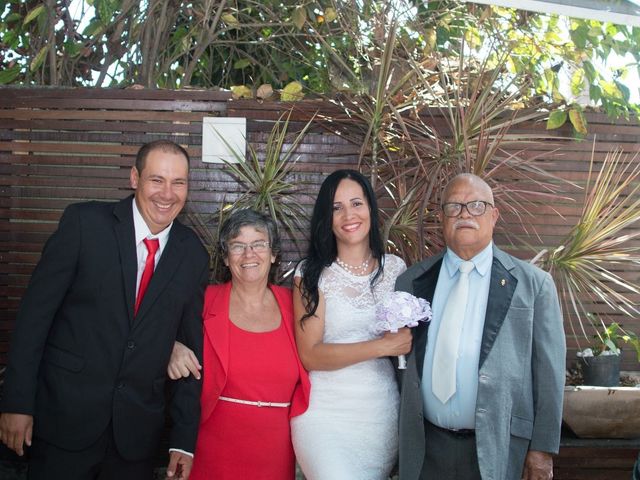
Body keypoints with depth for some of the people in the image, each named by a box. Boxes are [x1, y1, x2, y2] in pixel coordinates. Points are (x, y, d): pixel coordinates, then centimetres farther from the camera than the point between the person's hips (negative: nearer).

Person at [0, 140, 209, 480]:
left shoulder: (194, 255, 0)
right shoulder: (84, 222, -8)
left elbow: (192, 348, 4)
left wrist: (185, 439, 3)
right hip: (64, 419, -2)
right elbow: (35, 311, -7)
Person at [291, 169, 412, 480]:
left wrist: (407, 341, -5)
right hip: (327, 412, -3)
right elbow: (309, 355, -11)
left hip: (384, 410, 3)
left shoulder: (395, 268, 5)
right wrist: (383, 346, -16)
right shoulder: (312, 274, -4)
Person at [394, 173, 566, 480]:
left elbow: (548, 373, -3)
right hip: (424, 448, 2)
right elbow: (400, 363, 9)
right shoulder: (410, 282, 4)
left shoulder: (533, 284, -3)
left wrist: (543, 449, -4)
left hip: (498, 450, -2)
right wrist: (401, 434, 10)